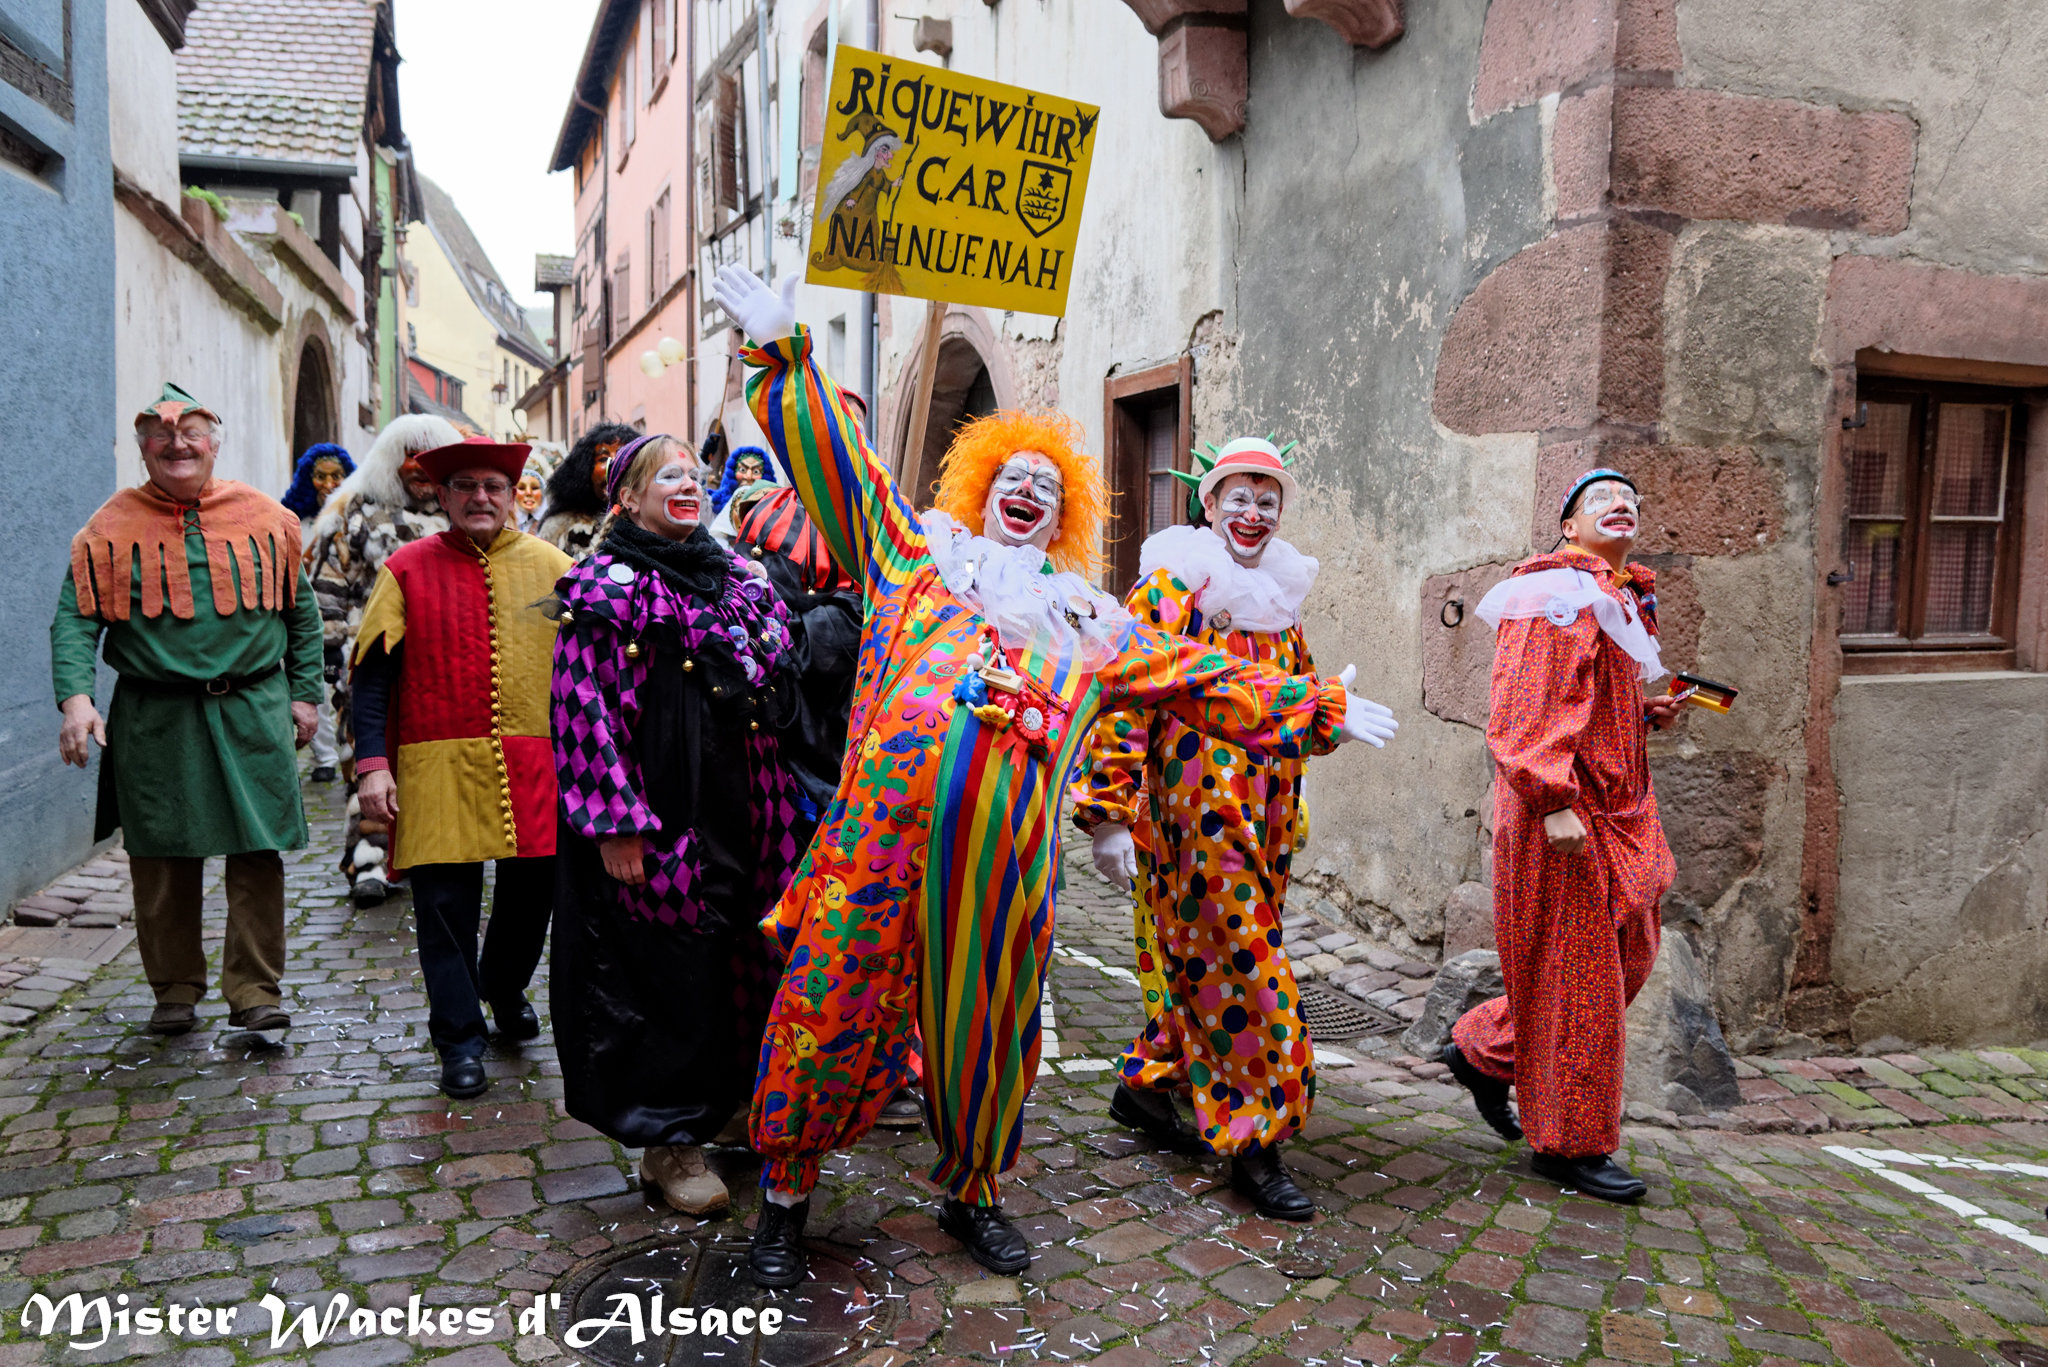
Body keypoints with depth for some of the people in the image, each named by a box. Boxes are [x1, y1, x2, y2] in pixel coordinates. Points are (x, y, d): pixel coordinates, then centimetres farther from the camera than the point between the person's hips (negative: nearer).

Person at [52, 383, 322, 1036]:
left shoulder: (265, 517, 7)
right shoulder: (111, 527, 4)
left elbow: (300, 611, 14)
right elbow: (75, 619, -1)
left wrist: (304, 693, 9)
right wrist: (75, 696, -16)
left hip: (252, 715, 0)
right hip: (153, 720, 0)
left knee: (258, 853, -2)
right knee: (162, 861, 7)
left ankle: (255, 989, 6)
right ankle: (176, 988, 22)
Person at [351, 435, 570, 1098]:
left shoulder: (550, 566, 8)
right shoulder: (408, 568, 4)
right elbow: (373, 670, 1)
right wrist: (372, 761, -8)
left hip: (535, 765, 2)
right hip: (438, 767, -1)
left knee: (534, 885, 9)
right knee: (445, 900, 0)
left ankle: (506, 987, 38)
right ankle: (459, 1037, 13)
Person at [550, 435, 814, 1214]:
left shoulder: (738, 580, 14)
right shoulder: (605, 591, -5)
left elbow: (779, 694, 19)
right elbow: (584, 706, -11)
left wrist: (784, 807, 14)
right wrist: (614, 821, -17)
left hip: (741, 815, 6)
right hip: (662, 820, -6)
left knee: (747, 961, 12)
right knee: (668, 973, 0)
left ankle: (737, 1108, 31)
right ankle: (671, 1142, 15)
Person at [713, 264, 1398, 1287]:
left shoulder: (1093, 622, 24)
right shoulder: (916, 551, 20)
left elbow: (1206, 681, 26)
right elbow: (836, 462, 15)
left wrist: (1319, 707, 27)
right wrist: (784, 353, 8)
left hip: (1005, 837, 2)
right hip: (888, 808, -2)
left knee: (985, 1021, 10)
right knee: (837, 1001, 0)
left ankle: (970, 1193, 31)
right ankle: (786, 1195, 18)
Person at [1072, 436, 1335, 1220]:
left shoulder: (1280, 598, 14)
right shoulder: (1168, 588, -8)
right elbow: (1124, 695, -15)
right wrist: (1109, 814, -19)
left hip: (1261, 816, 7)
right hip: (1192, 809, -7)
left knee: (1203, 956, 14)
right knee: (1236, 958, -5)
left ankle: (1147, 1082, 31)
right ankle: (1253, 1140, 6)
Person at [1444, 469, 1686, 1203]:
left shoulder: (1624, 600, 18)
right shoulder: (1558, 594, -12)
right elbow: (1528, 708, -21)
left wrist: (1646, 713, 10)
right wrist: (1552, 801, -28)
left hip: (1617, 811, 10)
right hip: (1563, 815, -10)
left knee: (1627, 955, 14)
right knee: (1574, 974, -2)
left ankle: (1483, 1048, 28)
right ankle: (1570, 1143, 12)